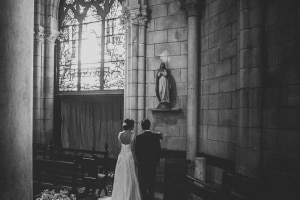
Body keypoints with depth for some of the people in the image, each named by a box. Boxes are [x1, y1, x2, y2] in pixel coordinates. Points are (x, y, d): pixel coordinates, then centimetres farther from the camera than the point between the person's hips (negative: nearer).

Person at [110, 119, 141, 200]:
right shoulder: (132, 135, -12)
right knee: (129, 178, 5)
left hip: (121, 156, 5)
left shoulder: (120, 134, 1)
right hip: (129, 156, -5)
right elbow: (132, 149, -8)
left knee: (120, 177, 13)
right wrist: (134, 160, -1)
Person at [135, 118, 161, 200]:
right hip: (153, 163, 2)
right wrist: (156, 161, 11)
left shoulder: (139, 137, -12)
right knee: (152, 183, 12)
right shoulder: (155, 136, -5)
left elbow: (136, 151, -6)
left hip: (142, 164, -2)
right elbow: (159, 150, -1)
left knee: (143, 184, 9)